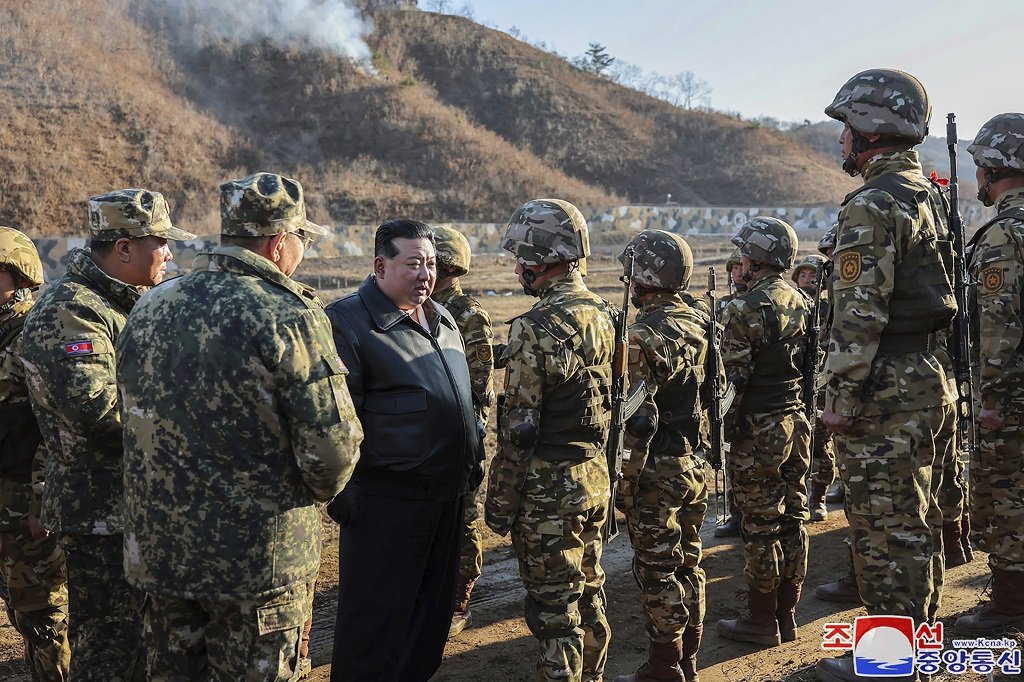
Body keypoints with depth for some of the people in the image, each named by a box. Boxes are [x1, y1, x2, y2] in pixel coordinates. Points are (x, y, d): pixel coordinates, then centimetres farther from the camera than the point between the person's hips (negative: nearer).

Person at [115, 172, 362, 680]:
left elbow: (137, 424, 11)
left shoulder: (147, 309, 3)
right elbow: (331, 447, -19)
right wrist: (317, 490, 2)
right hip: (258, 562, -6)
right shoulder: (289, 318, -17)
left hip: (156, 550, 6)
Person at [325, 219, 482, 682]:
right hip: (386, 500, -8)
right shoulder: (349, 322, -12)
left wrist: (473, 461, 20)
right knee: (376, 614, 2)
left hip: (446, 496, 8)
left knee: (433, 608, 17)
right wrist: (342, 489, -17)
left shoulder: (441, 320, 13)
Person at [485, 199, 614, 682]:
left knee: (554, 608, 2)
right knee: (588, 595, 20)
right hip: (595, 479, 8)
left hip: (549, 489, -8)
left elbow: (518, 429, -18)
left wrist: (499, 502, -10)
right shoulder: (602, 315, 5)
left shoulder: (536, 328, -20)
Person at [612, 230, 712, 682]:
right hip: (696, 463, 8)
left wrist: (624, 480, -17)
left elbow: (637, 420, -22)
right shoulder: (699, 320, 4)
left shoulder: (642, 337, -20)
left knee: (658, 572, 2)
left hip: (657, 472, -8)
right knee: (688, 564, 16)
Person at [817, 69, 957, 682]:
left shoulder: (874, 206, -17)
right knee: (920, 523, 18)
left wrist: (841, 396, -16)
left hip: (888, 394, -10)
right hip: (934, 381, 10)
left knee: (886, 531, -1)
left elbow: (859, 314, -22)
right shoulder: (931, 196, 14)